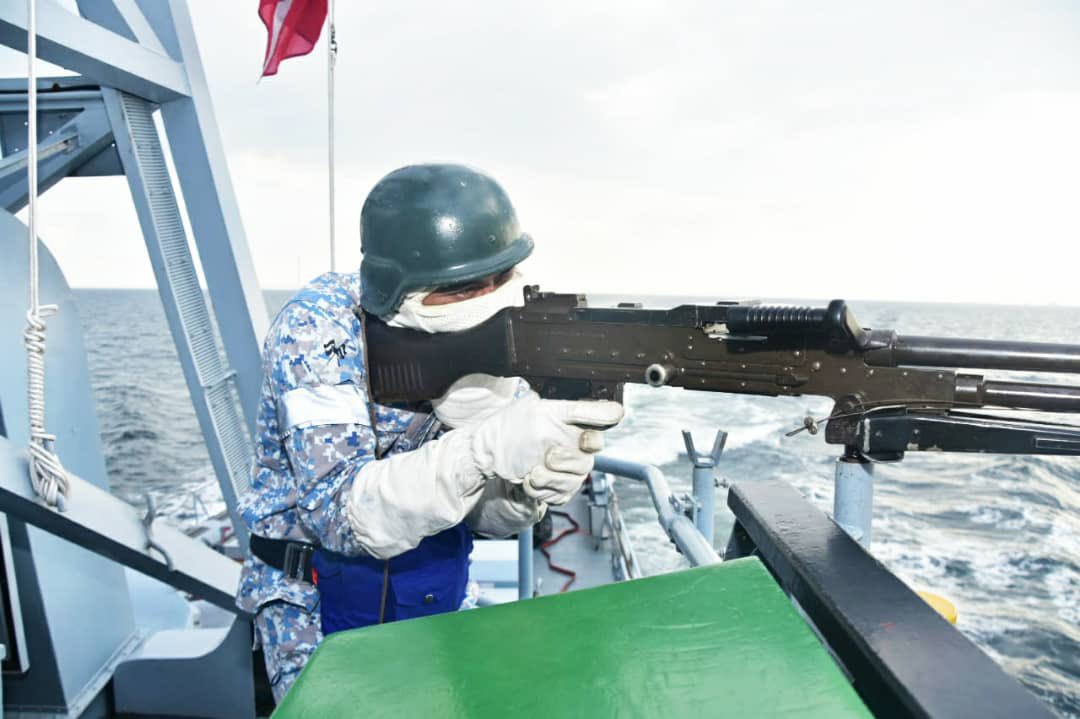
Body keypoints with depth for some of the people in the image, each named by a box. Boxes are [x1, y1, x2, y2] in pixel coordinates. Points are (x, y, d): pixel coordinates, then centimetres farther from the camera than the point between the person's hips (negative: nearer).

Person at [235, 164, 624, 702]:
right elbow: (340, 513, -33)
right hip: (319, 617, -4)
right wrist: (485, 448, -47)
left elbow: (486, 514, -10)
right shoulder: (315, 331, -24)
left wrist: (533, 484, -33)